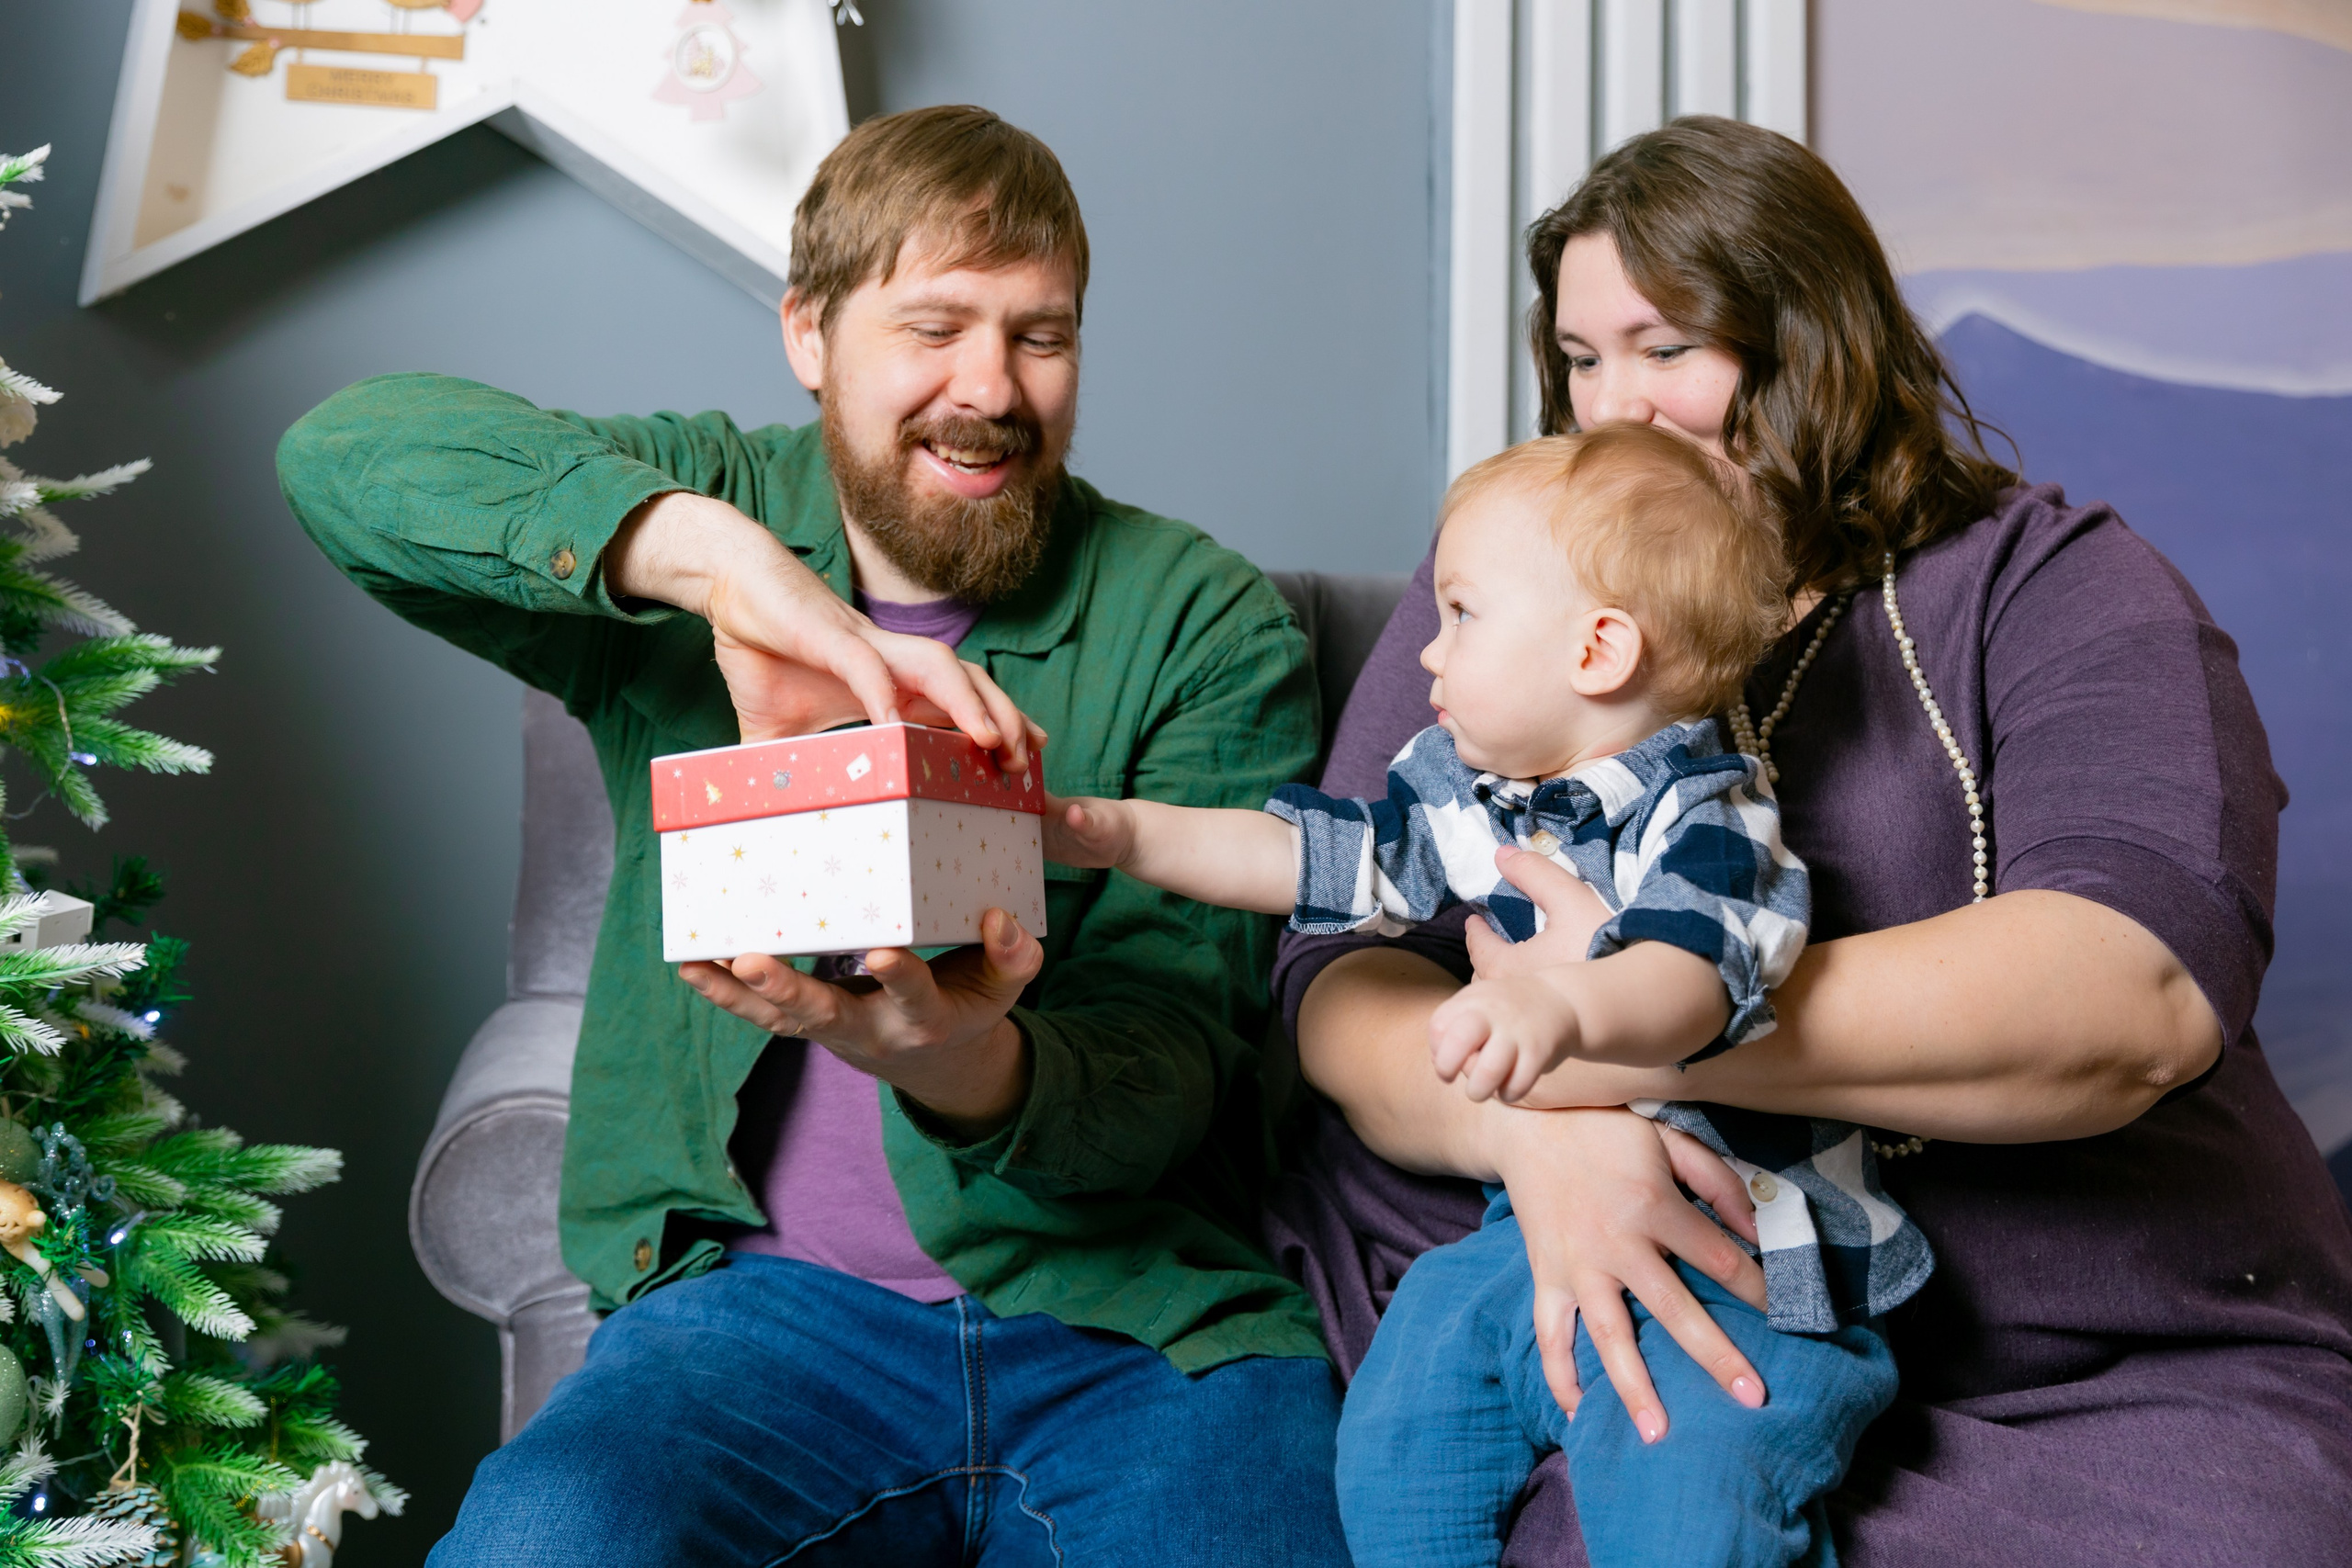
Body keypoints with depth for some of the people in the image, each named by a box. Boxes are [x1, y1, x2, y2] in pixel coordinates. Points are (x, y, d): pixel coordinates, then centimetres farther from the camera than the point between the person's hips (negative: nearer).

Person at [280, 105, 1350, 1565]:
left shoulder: (1209, 624, 1)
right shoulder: (704, 506, 6)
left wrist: (971, 1071, -30)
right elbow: (345, 450, -11)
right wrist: (713, 552, -25)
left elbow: (1172, 1054, -6)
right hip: (766, 1295, 0)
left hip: (1140, 1322, 0)